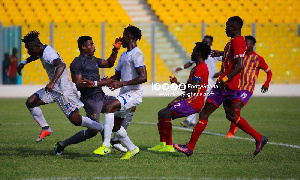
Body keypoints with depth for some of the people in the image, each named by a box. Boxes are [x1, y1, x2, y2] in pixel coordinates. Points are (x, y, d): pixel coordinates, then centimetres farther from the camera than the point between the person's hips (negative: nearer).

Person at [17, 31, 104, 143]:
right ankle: (45, 129, 12)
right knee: (30, 103, 1)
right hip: (54, 88, 9)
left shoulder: (48, 54, -26)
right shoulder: (42, 52, 4)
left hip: (64, 90, -9)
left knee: (76, 120, -6)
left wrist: (52, 83, -56)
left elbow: (61, 66, -47)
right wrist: (24, 63, 27)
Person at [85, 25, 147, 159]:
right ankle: (132, 149, 30)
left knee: (109, 107, -29)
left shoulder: (136, 54, -11)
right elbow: (117, 76, 26)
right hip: (125, 94, 10)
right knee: (115, 126, 11)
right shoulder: (124, 55, 19)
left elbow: (143, 77, -21)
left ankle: (106, 146, -30)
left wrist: (121, 84, -25)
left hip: (134, 93, -10)